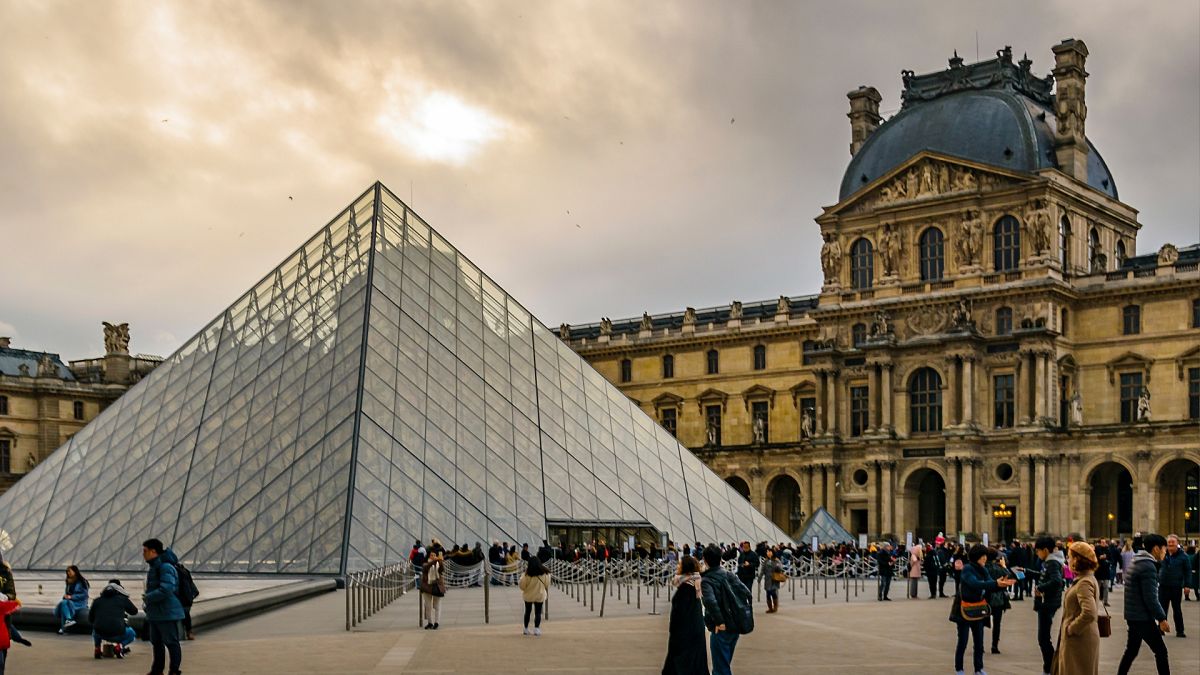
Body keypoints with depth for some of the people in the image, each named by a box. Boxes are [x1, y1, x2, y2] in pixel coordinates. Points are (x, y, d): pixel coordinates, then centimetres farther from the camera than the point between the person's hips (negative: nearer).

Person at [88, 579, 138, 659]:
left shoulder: (97, 600, 15)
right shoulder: (122, 599, 10)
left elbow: (90, 618, 21)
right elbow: (134, 611, 23)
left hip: (100, 634, 2)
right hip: (117, 634, -2)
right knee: (132, 634, 31)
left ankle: (97, 648, 15)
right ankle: (121, 645, 3)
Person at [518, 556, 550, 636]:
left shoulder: (527, 574, -16)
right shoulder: (544, 573, -8)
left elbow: (522, 585, -11)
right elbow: (547, 584, 2)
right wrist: (547, 592, 20)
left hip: (528, 595, 0)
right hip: (540, 595, 0)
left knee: (527, 611, 16)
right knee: (538, 612, 5)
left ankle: (526, 629, 22)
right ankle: (536, 629, -9)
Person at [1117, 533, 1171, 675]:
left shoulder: (1134, 562, 12)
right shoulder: (1148, 566, -19)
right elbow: (1150, 598, -22)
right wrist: (1162, 618, -15)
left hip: (1132, 615, 10)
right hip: (1143, 617, -10)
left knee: (1131, 651, 15)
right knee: (1161, 651, -1)